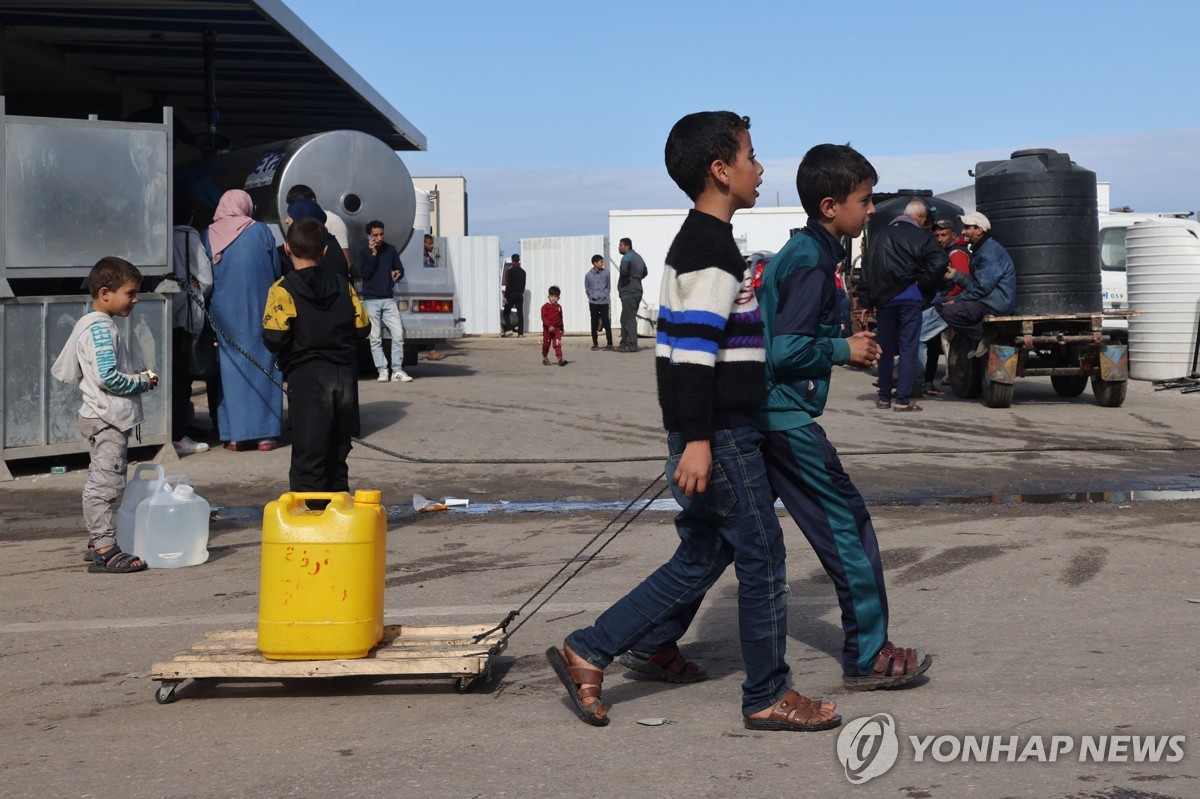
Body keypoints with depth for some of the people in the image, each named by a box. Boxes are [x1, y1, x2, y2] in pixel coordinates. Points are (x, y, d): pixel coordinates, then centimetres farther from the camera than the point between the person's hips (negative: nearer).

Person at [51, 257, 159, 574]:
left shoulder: (87, 325, 15)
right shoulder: (101, 329, -18)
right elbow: (107, 377, -27)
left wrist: (135, 375, 13)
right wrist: (142, 382, -12)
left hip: (101, 417, 11)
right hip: (107, 418, -11)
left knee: (98, 482, 17)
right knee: (106, 482, -10)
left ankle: (97, 540, 25)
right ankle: (104, 549, -10)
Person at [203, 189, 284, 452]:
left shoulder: (209, 235, 0)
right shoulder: (260, 231, -3)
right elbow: (277, 272, 4)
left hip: (224, 314, 1)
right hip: (259, 312, -1)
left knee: (230, 370, 7)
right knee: (262, 368, 5)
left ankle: (235, 435, 5)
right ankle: (266, 434, 4)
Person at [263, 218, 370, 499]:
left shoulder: (284, 289, -7)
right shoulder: (342, 284, 7)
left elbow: (274, 338, -16)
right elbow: (362, 327, 8)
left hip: (307, 375, -4)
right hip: (345, 374, 4)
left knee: (308, 456, -1)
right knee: (338, 453, 15)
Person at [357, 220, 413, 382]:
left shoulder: (390, 250, 9)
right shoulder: (364, 252, 1)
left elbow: (400, 269, 15)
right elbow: (364, 273, -11)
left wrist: (397, 273, -9)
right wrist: (373, 254, -15)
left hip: (388, 299, 2)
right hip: (371, 300, -2)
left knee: (398, 334, -7)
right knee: (376, 338, -2)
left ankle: (397, 370, -2)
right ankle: (382, 370, 3)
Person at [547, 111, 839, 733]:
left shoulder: (699, 241, 18)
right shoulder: (711, 246, -14)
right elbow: (693, 344, -22)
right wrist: (697, 439, -26)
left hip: (712, 432, 10)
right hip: (719, 435, -10)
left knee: (700, 561, 14)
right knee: (762, 555, 1)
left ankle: (586, 653, 15)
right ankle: (767, 697, 13)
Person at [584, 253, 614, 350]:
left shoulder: (605, 272, -1)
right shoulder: (588, 275, -1)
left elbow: (609, 286, 6)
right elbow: (587, 288, 7)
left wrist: (606, 295, -3)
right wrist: (592, 296, -3)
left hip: (604, 302, -1)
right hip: (593, 302, 1)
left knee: (606, 322, -4)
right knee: (594, 324, 5)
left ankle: (609, 343, 0)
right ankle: (595, 343, 13)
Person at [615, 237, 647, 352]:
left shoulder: (627, 257, -13)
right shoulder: (638, 257, 18)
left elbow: (623, 270, -31)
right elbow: (644, 272, 27)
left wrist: (625, 278, -11)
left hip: (628, 293, -10)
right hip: (637, 291, 10)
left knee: (629, 320, -9)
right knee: (625, 319, 15)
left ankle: (632, 345, -10)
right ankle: (624, 344, 19)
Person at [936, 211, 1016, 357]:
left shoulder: (990, 251, -16)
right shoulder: (979, 249, 18)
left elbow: (982, 286, -21)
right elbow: (974, 282, 15)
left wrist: (957, 300, -14)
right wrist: (955, 275, 0)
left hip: (996, 304, -11)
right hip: (985, 300, 11)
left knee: (949, 311, -25)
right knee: (942, 303, 8)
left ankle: (985, 338, -8)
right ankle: (974, 341, 5)